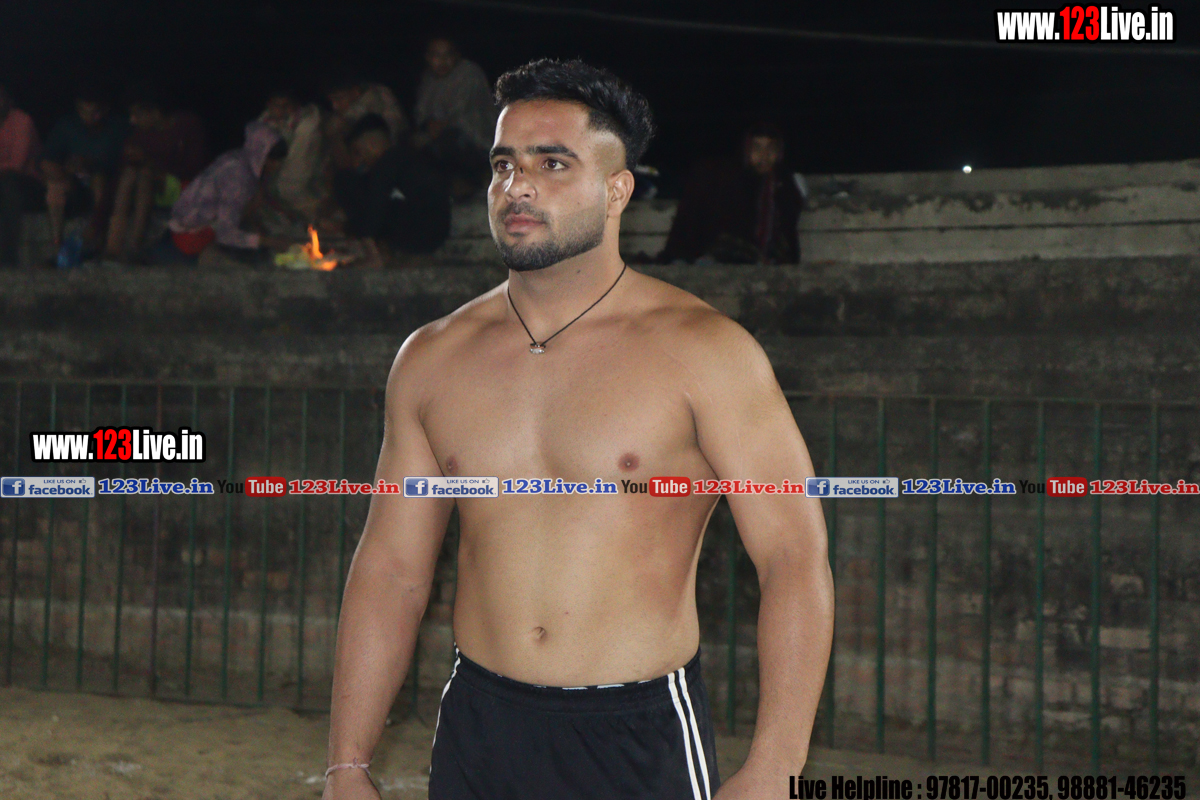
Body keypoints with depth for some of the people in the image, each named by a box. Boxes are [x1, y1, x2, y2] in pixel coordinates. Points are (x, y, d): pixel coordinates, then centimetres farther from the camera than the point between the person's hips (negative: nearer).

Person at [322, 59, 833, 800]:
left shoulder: (702, 351, -8)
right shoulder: (433, 360, 4)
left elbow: (796, 558, -11)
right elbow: (390, 569, 8)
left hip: (642, 737, -3)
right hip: (477, 734, 4)